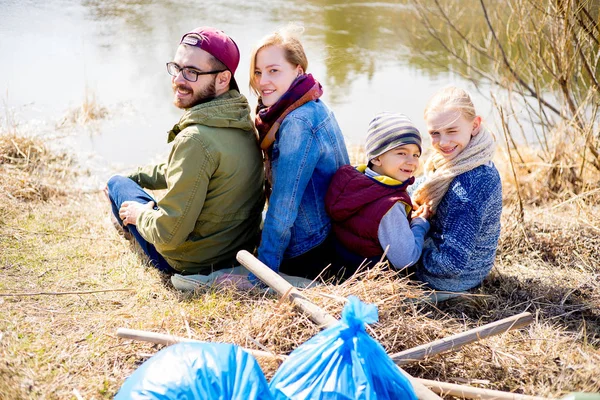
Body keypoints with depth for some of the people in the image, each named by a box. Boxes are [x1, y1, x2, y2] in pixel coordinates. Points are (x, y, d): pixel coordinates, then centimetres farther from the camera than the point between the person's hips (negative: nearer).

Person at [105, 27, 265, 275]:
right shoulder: (243, 122, -4)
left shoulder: (196, 140, -32)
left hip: (194, 263, -8)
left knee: (117, 184, 13)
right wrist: (136, 176, 21)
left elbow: (169, 234, -29)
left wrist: (138, 214, -8)